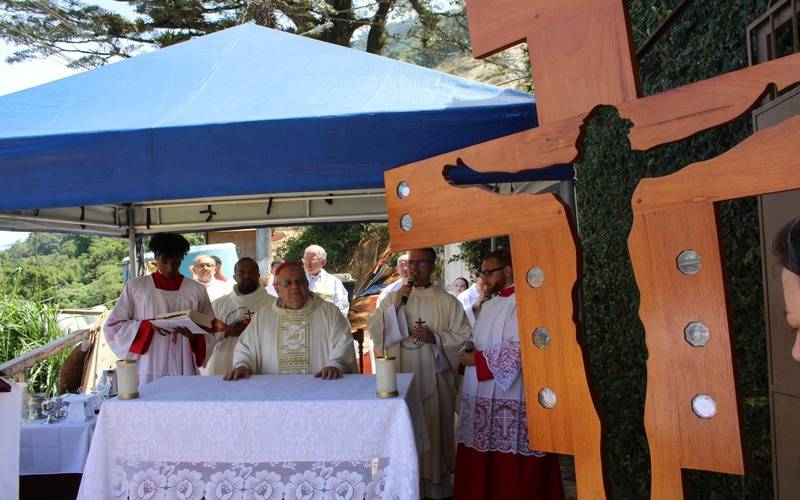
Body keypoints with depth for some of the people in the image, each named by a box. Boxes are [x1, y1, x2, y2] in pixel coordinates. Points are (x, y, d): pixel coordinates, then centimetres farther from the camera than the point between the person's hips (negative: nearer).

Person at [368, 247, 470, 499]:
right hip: (400, 378, 2)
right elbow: (374, 329, 1)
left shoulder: (447, 302, 2)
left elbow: (463, 335, -1)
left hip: (435, 379, -1)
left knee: (434, 430, 4)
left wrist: (435, 338, -14)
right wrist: (394, 306, -11)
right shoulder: (393, 298, 9)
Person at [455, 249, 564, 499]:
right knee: (479, 462, 12)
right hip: (481, 395, 9)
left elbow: (518, 348, -21)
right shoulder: (489, 305, 18)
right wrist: (469, 351, 2)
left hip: (509, 398, -9)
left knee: (508, 468, -1)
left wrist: (477, 359, -14)